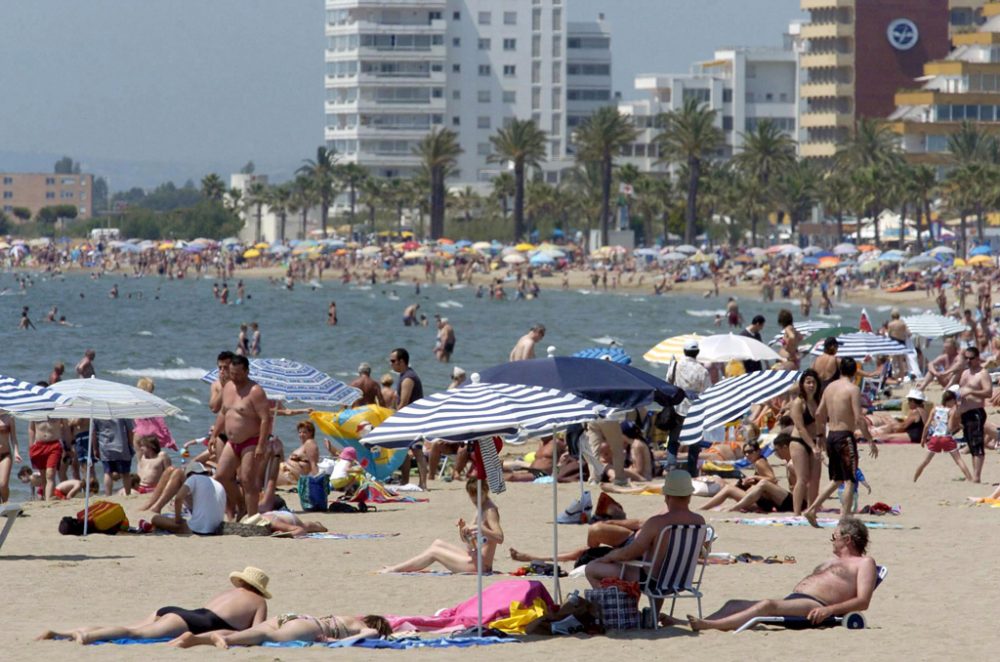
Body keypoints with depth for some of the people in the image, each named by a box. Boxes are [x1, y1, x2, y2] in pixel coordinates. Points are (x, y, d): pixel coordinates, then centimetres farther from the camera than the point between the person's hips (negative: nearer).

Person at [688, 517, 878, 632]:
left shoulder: (864, 563, 7)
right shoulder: (832, 562, 36)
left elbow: (863, 602, -8)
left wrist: (829, 610, -22)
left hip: (814, 605, -10)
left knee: (768, 605, -34)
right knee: (734, 604, -4)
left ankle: (707, 625, -45)